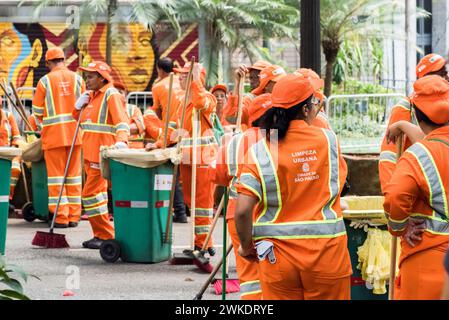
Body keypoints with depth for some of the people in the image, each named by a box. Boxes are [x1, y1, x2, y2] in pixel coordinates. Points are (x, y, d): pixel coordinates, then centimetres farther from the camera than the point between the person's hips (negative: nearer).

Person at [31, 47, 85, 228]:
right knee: (73, 174, 10)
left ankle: (61, 217, 0)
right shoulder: (77, 79, 2)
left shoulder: (45, 81, -5)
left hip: (54, 133, -3)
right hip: (74, 133, 3)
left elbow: (37, 111, 0)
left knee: (56, 174, 3)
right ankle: (74, 216, 10)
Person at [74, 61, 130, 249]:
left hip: (103, 153, -9)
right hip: (90, 153, 9)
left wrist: (121, 141, -40)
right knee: (98, 193, 14)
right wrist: (79, 105, 6)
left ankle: (105, 235, -8)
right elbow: (77, 117, 27)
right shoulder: (91, 95, 16)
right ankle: (100, 235, 20)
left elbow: (122, 121, -23)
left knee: (91, 193, -13)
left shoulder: (111, 95, -11)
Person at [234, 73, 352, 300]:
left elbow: (243, 210, -13)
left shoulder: (259, 151, -7)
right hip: (326, 250, 0)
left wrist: (246, 245, 5)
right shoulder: (328, 140, -3)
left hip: (277, 254, 0)